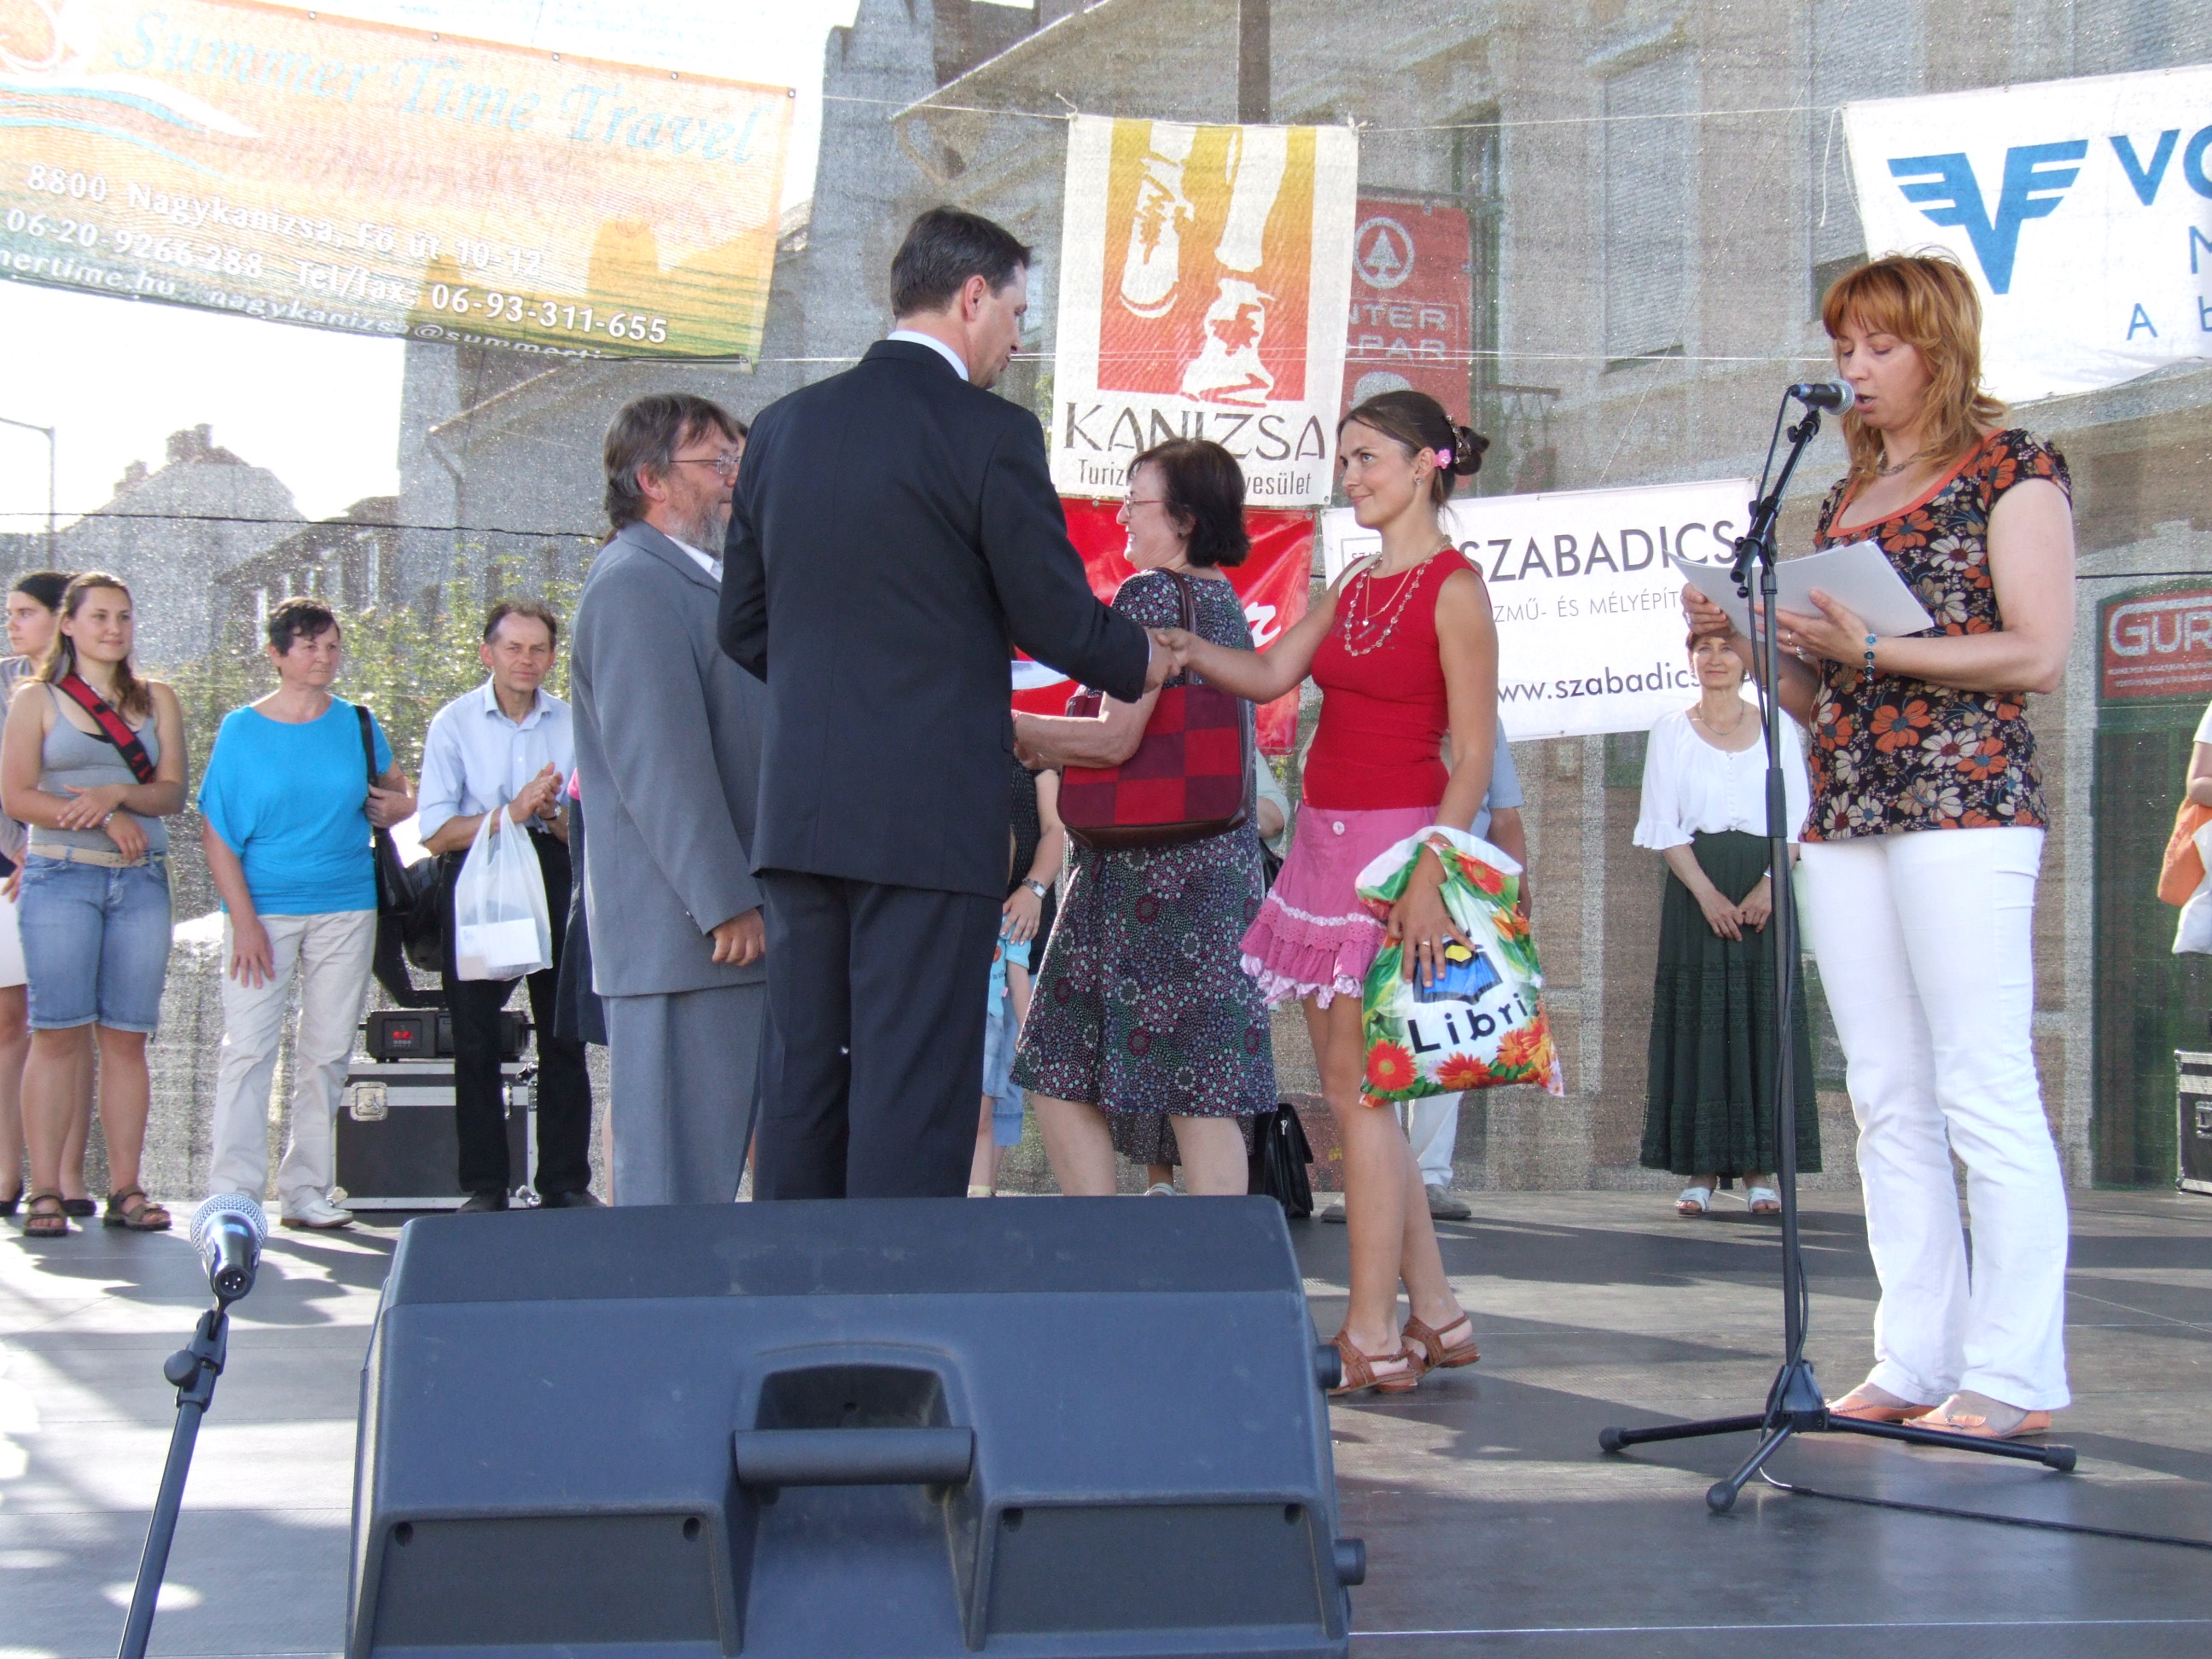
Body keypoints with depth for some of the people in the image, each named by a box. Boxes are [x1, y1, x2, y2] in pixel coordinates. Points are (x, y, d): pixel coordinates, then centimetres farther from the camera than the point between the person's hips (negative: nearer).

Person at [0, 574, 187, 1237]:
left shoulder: (157, 700, 15)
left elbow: (171, 791, 8)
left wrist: (119, 793, -13)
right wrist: (107, 822, -12)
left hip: (142, 882, 3)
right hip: (60, 877, -3)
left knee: (127, 1037, 1)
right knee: (58, 1034, -8)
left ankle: (126, 1189, 2)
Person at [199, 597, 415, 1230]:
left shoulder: (357, 725, 8)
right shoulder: (242, 729, 1)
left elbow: (396, 791, 23)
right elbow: (216, 829, -2)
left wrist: (395, 806, -3)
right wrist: (243, 918, -12)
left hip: (345, 906, 3)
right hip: (265, 906, -3)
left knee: (327, 1053, 4)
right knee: (247, 1046, -7)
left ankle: (307, 1190, 10)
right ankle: (232, 1190, -5)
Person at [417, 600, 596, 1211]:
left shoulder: (573, 724, 7)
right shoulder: (454, 722, 1)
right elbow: (435, 832, -6)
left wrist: (554, 814, -14)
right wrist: (512, 812, -17)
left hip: (553, 878, 2)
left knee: (564, 1035, 0)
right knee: (475, 1038, -1)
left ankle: (566, 1182, 5)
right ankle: (484, 1186, 4)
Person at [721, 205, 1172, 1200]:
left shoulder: (784, 427, 11)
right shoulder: (988, 433, -8)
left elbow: (744, 629, 15)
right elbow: (1058, 621, -5)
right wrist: (1141, 663, 15)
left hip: (798, 808, 6)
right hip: (930, 816, -6)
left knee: (801, 1080, 11)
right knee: (913, 1088, -3)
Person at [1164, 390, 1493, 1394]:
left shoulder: (1452, 587, -8)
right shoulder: (1355, 584, 16)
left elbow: (1475, 752, -13)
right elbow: (1269, 675, 11)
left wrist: (1431, 870, -21)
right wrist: (1171, 646, -3)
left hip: (1396, 846, -8)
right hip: (1326, 842, 9)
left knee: (1357, 1086, -9)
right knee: (1350, 1086, 9)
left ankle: (1373, 1341, -4)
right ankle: (1435, 1316, 17)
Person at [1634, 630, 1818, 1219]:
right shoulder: (1670, 729, 8)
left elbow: (1796, 817, 4)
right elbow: (1664, 826, 2)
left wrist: (1769, 887, -11)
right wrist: (1707, 894, -10)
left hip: (1765, 888, 0)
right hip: (1694, 888, 0)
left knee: (1765, 1018, -4)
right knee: (1698, 1018, -4)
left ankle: (1758, 1168, 0)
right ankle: (1701, 1169, -2)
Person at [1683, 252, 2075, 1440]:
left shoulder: (2011, 472, 2)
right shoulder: (1843, 500, 22)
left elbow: (2038, 653, -9)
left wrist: (1873, 652, -16)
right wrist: (1747, 640, 4)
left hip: (1964, 802, -7)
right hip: (1843, 811, 7)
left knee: (1984, 1096, -9)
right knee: (1887, 1102, 5)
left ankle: (2014, 1374, -6)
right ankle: (1916, 1361, 8)